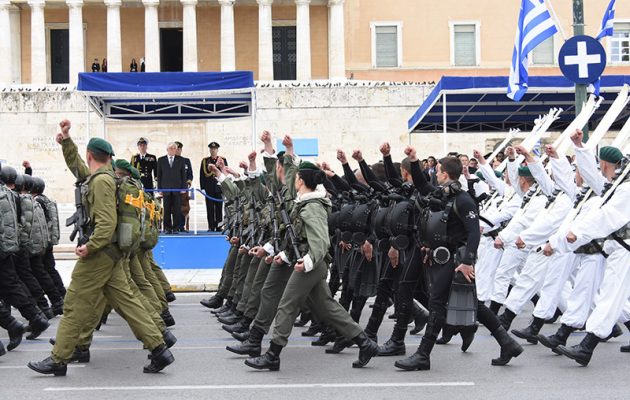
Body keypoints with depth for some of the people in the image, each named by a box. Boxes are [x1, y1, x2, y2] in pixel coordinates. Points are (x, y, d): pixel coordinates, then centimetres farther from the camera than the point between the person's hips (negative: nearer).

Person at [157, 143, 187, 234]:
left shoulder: (181, 160, 8)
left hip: (177, 189, 0)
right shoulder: (161, 160, 8)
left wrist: (183, 188, -1)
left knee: (177, 209, -2)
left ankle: (176, 228, 4)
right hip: (166, 189, 0)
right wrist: (159, 188, 1)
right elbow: (159, 175, 8)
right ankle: (167, 228, 6)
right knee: (167, 209, 0)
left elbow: (183, 174, 7)